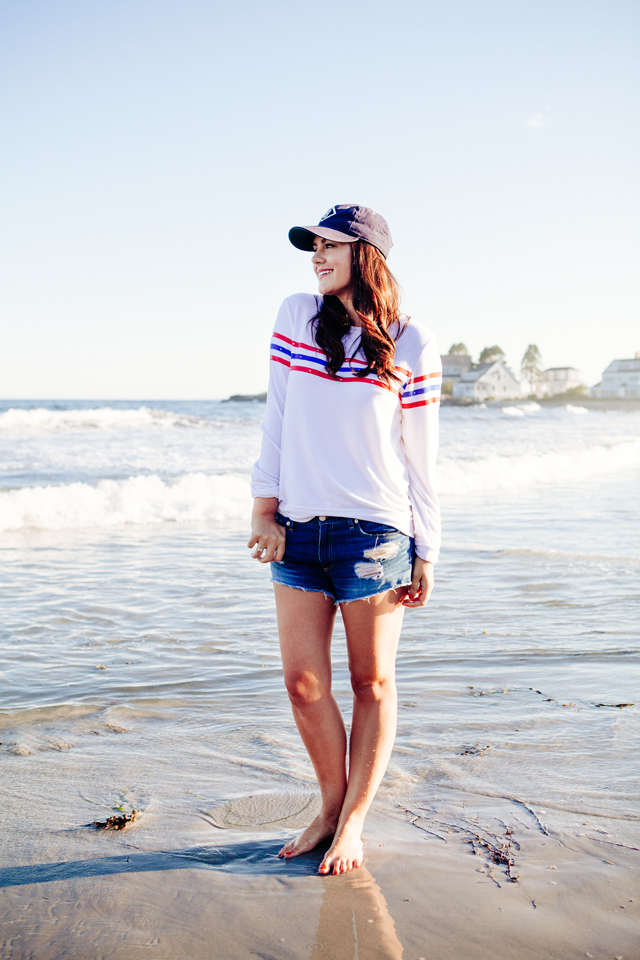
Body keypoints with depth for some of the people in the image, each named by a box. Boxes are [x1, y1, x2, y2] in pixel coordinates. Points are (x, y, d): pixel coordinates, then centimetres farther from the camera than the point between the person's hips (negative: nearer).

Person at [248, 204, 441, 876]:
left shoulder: (412, 346, -1)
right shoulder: (297, 316, 6)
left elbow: (420, 460, 1)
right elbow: (275, 421, 6)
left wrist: (425, 555, 1)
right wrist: (263, 512, 1)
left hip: (374, 533, -3)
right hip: (298, 532, 3)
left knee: (371, 683, 6)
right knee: (303, 682, 4)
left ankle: (354, 820, 23)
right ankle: (331, 805, 26)